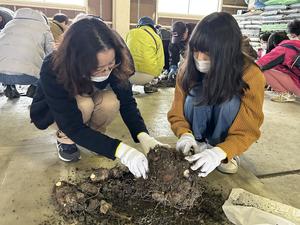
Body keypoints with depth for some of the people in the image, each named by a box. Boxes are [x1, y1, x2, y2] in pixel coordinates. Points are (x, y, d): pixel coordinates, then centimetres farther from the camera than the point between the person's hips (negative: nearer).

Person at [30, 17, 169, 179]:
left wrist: (143, 136, -41)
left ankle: (94, 134, -1)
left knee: (111, 102, -31)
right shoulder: (53, 71, -39)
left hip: (91, 99, 3)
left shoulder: (112, 64, -29)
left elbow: (126, 100, -25)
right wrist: (120, 150, -48)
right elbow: (73, 127, -39)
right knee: (84, 103, -36)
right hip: (52, 112, -3)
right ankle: (65, 138, -6)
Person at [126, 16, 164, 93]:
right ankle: (147, 85, 17)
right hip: (147, 76, -1)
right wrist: (155, 75, 27)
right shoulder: (157, 38, 8)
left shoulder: (131, 32, 11)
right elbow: (160, 61, 9)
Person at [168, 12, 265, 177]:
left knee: (230, 100, -33)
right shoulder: (188, 69, -20)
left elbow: (248, 130, -27)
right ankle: (199, 143, -11)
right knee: (196, 94, -30)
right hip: (198, 128, 1)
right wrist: (186, 135, -37)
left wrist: (220, 152, -44)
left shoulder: (250, 75, -27)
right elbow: (176, 113, -16)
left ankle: (227, 154, -13)